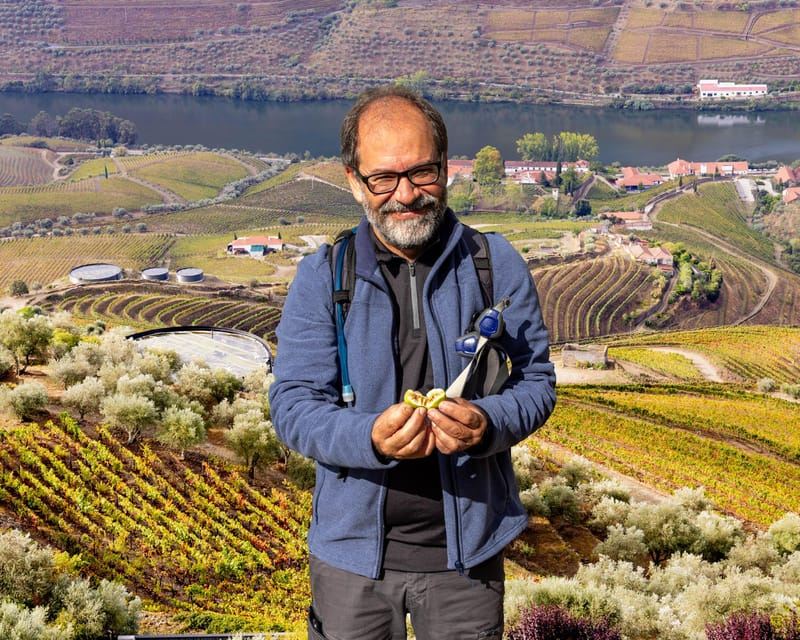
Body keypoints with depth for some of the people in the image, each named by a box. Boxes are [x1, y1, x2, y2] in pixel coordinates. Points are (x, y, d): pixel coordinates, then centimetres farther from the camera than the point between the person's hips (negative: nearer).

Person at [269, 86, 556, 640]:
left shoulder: (497, 266, -3)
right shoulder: (322, 277, -5)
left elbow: (537, 384, -2)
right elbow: (293, 405, -10)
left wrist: (487, 425, -24)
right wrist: (372, 438, -30)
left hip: (467, 550, 0)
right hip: (353, 548, 0)